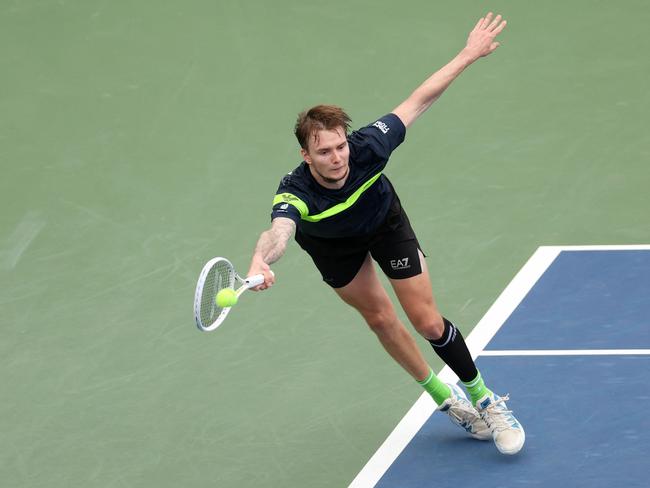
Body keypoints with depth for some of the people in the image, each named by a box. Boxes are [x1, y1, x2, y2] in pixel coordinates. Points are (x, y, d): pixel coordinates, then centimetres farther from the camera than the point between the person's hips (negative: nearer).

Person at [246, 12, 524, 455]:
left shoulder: (367, 147, -39)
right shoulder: (296, 194, -44)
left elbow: (416, 102, -27)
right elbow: (279, 232, -65)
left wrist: (468, 55, -26)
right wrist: (261, 261, -88)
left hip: (385, 220, 0)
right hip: (332, 244, 0)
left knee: (428, 322, -3)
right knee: (380, 318, 11)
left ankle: (484, 401, 17)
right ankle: (444, 397, 33)